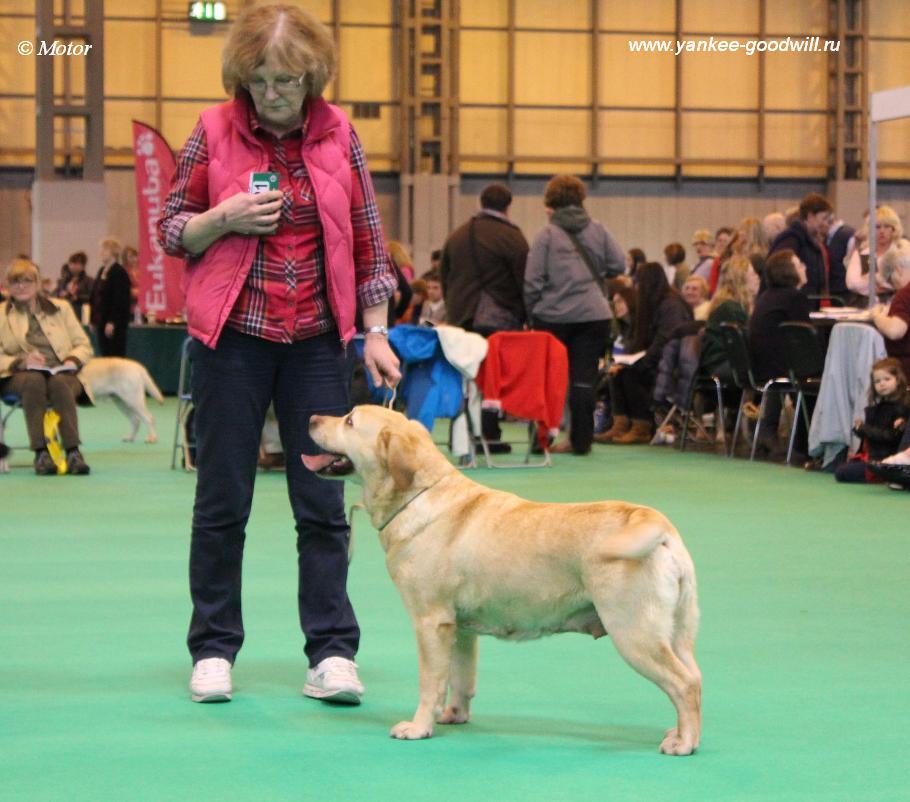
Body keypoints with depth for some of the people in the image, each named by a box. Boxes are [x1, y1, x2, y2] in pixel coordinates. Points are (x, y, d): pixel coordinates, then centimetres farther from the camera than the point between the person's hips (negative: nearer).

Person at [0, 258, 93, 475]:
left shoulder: (60, 307, 19)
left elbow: (84, 345, 16)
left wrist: (73, 360, -6)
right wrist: (21, 362, -14)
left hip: (62, 373, 1)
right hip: (19, 376, -1)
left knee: (58, 383, -37)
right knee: (34, 380, -38)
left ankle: (73, 452, -44)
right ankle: (40, 453, -43)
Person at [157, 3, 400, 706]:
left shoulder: (337, 134, 2)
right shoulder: (214, 133, -2)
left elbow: (369, 239, 8)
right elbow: (171, 230, 5)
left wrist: (376, 332, 5)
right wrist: (224, 218, -14)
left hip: (316, 339, 1)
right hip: (234, 335, -1)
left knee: (324, 501, 0)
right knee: (223, 500, 3)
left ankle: (333, 654, 5)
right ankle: (214, 650, 13)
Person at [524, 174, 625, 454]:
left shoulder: (547, 235, -4)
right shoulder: (598, 231, 4)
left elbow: (532, 280, -7)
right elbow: (618, 265, 4)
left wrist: (532, 311, 5)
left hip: (553, 316, -2)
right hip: (593, 314, 2)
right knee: (584, 379, 4)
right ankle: (581, 440, 3)